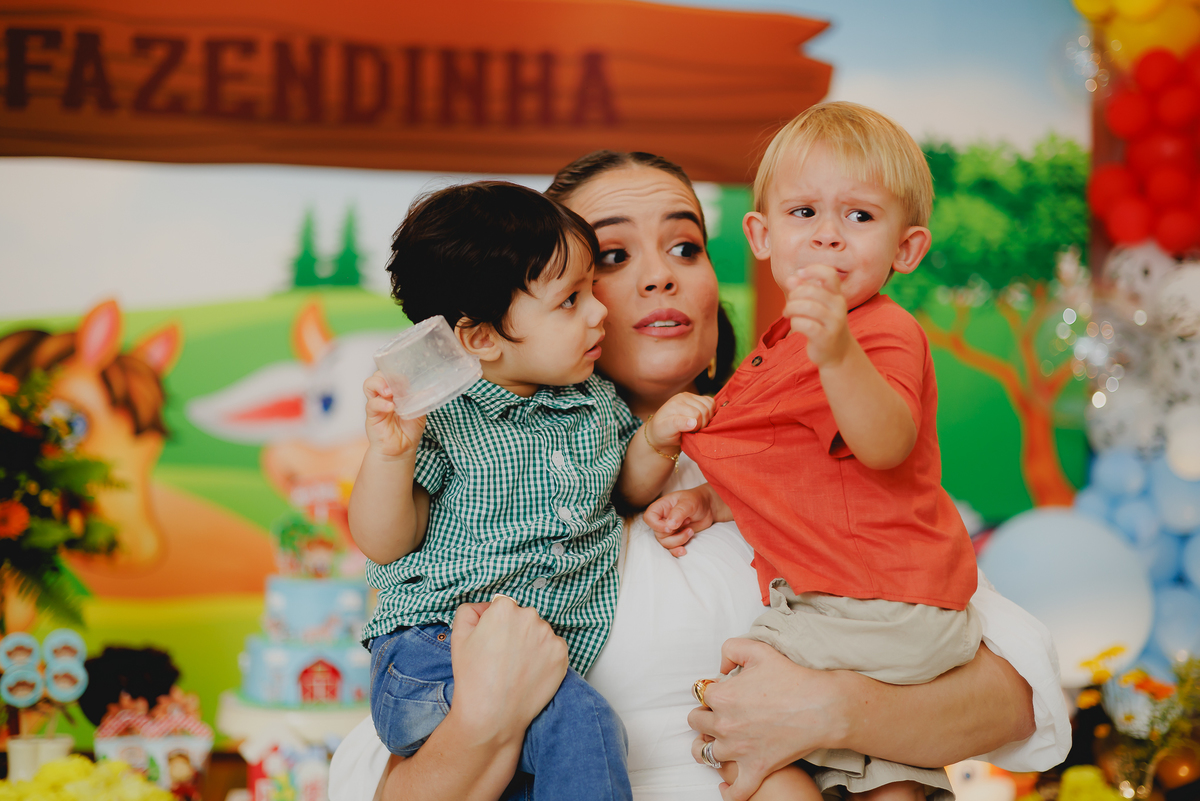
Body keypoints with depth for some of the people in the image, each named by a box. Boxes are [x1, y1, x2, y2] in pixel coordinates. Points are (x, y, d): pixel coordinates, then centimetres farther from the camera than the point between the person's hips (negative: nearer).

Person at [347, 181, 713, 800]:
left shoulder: (596, 401, 13)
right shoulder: (437, 419, -6)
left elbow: (629, 488, 29)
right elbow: (383, 543, -5)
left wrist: (656, 440, 8)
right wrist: (389, 454, -23)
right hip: (434, 651, -5)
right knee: (580, 724, -31)